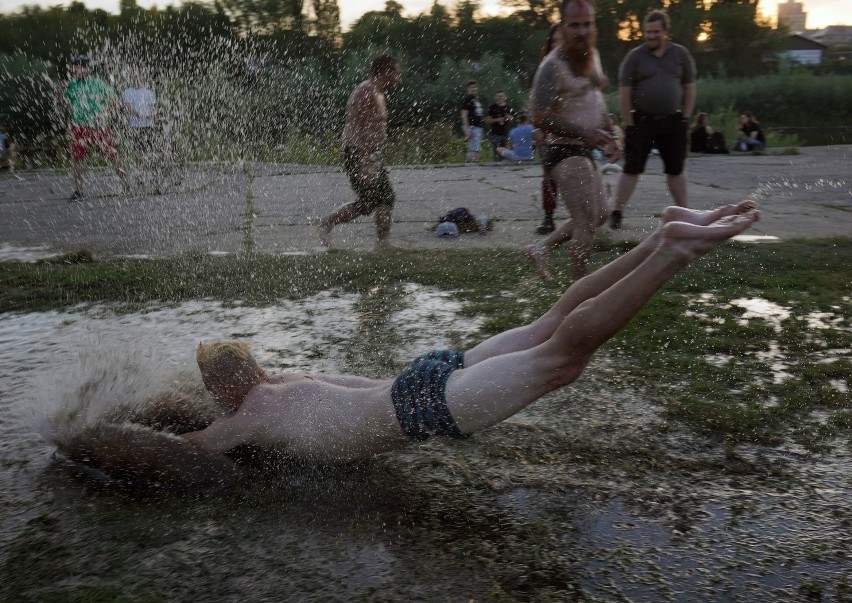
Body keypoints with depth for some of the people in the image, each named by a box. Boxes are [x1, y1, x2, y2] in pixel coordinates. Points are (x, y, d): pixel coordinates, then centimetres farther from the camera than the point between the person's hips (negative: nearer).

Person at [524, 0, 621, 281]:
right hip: (566, 151, -10)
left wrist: (607, 135, 16)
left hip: (584, 152, 10)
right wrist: (584, 132, -28)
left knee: (600, 213, 18)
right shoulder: (553, 66, -18)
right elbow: (540, 117, -24)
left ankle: (540, 247, 23)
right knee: (587, 221, -11)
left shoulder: (592, 55, 10)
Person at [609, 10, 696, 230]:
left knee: (676, 170, 8)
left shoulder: (681, 54, 6)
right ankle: (617, 213, 2)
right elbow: (624, 93, -3)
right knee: (631, 169, -4)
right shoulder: (635, 57, -1)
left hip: (672, 122, 2)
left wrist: (685, 118, 3)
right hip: (642, 121, -2)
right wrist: (630, 124, -8)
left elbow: (689, 88, 10)